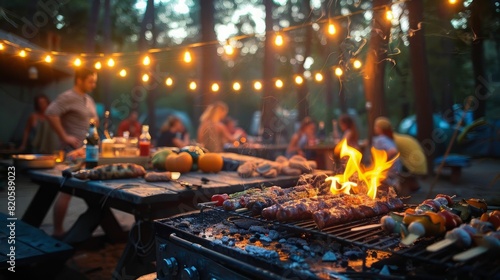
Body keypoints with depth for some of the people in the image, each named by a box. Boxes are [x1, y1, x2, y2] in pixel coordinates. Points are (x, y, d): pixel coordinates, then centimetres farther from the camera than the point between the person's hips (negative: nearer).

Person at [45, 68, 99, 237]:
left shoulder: (89, 100, 15)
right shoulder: (68, 97, -13)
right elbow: (51, 113, -27)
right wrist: (64, 137, -23)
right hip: (74, 150, -9)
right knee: (67, 191, -4)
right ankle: (58, 231, 6)